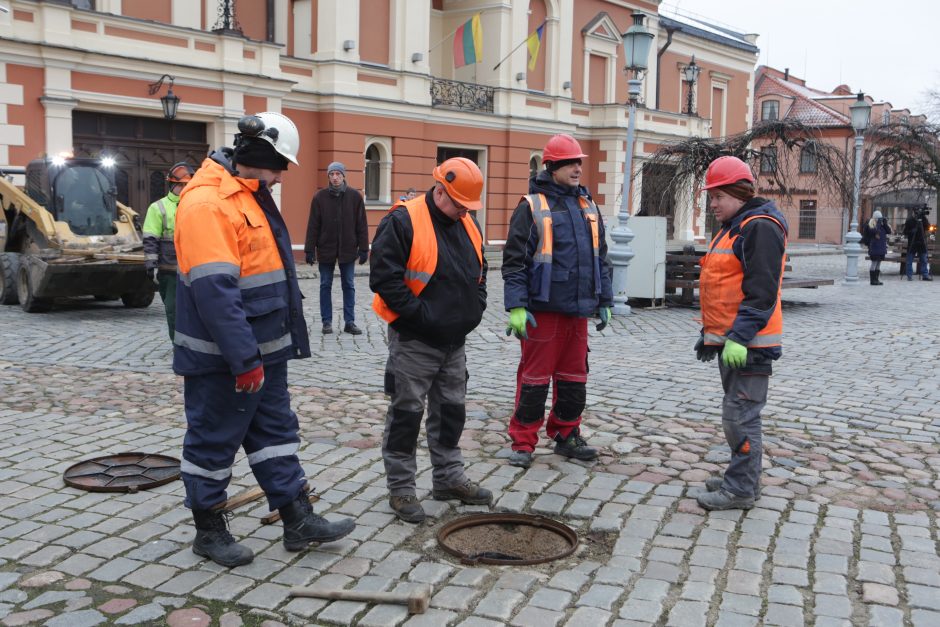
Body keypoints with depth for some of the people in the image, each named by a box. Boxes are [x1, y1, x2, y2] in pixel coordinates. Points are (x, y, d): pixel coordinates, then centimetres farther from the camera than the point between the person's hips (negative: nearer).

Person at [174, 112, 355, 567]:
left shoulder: (251, 196, 12)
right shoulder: (206, 202, -21)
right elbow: (215, 290, -27)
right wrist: (244, 358, -26)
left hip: (264, 349, 10)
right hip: (221, 358, -10)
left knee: (276, 431, 14)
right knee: (213, 441, 6)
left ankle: (298, 519, 24)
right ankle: (208, 531, 21)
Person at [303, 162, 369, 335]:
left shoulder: (355, 196, 0)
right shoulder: (320, 197, -1)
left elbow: (361, 225, 1)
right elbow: (313, 225, -1)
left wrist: (363, 248, -3)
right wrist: (310, 249, -6)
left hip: (348, 249, 0)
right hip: (326, 249, 0)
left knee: (349, 286, 5)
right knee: (326, 285, 6)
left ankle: (349, 322, 12)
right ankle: (327, 322, 15)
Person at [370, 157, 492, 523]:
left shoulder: (467, 226, 9)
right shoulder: (403, 221, -15)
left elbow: (479, 273, 21)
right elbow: (383, 276, -21)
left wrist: (473, 310, 6)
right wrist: (419, 314, -20)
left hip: (454, 341, 8)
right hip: (414, 341, -7)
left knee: (451, 410, 15)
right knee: (406, 413, 1)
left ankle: (449, 479, 29)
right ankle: (400, 488, 13)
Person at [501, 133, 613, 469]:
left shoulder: (588, 207, 15)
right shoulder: (531, 206, -5)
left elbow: (600, 258, 20)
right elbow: (514, 261, -9)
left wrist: (604, 302, 17)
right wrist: (516, 307, -15)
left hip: (578, 309, 6)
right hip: (543, 309, -6)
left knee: (574, 376, 13)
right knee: (534, 377, 0)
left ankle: (567, 435, 27)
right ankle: (523, 442, 10)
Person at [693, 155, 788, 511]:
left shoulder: (760, 228, -14)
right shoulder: (731, 229, 19)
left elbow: (761, 291, -22)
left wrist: (739, 336, -26)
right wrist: (709, 333, 24)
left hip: (748, 344, -11)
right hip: (730, 340, 11)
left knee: (740, 416, -6)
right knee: (737, 413, 17)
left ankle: (741, 490, 3)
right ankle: (742, 477, 29)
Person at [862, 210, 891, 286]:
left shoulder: (882, 225, 15)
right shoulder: (871, 225, -7)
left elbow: (889, 231, 6)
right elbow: (873, 232, -26)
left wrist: (885, 224, -5)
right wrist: (878, 224, -22)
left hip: (881, 247, 8)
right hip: (874, 247, -8)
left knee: (879, 263, 11)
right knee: (874, 263, -7)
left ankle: (876, 279, 17)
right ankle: (873, 280, -3)